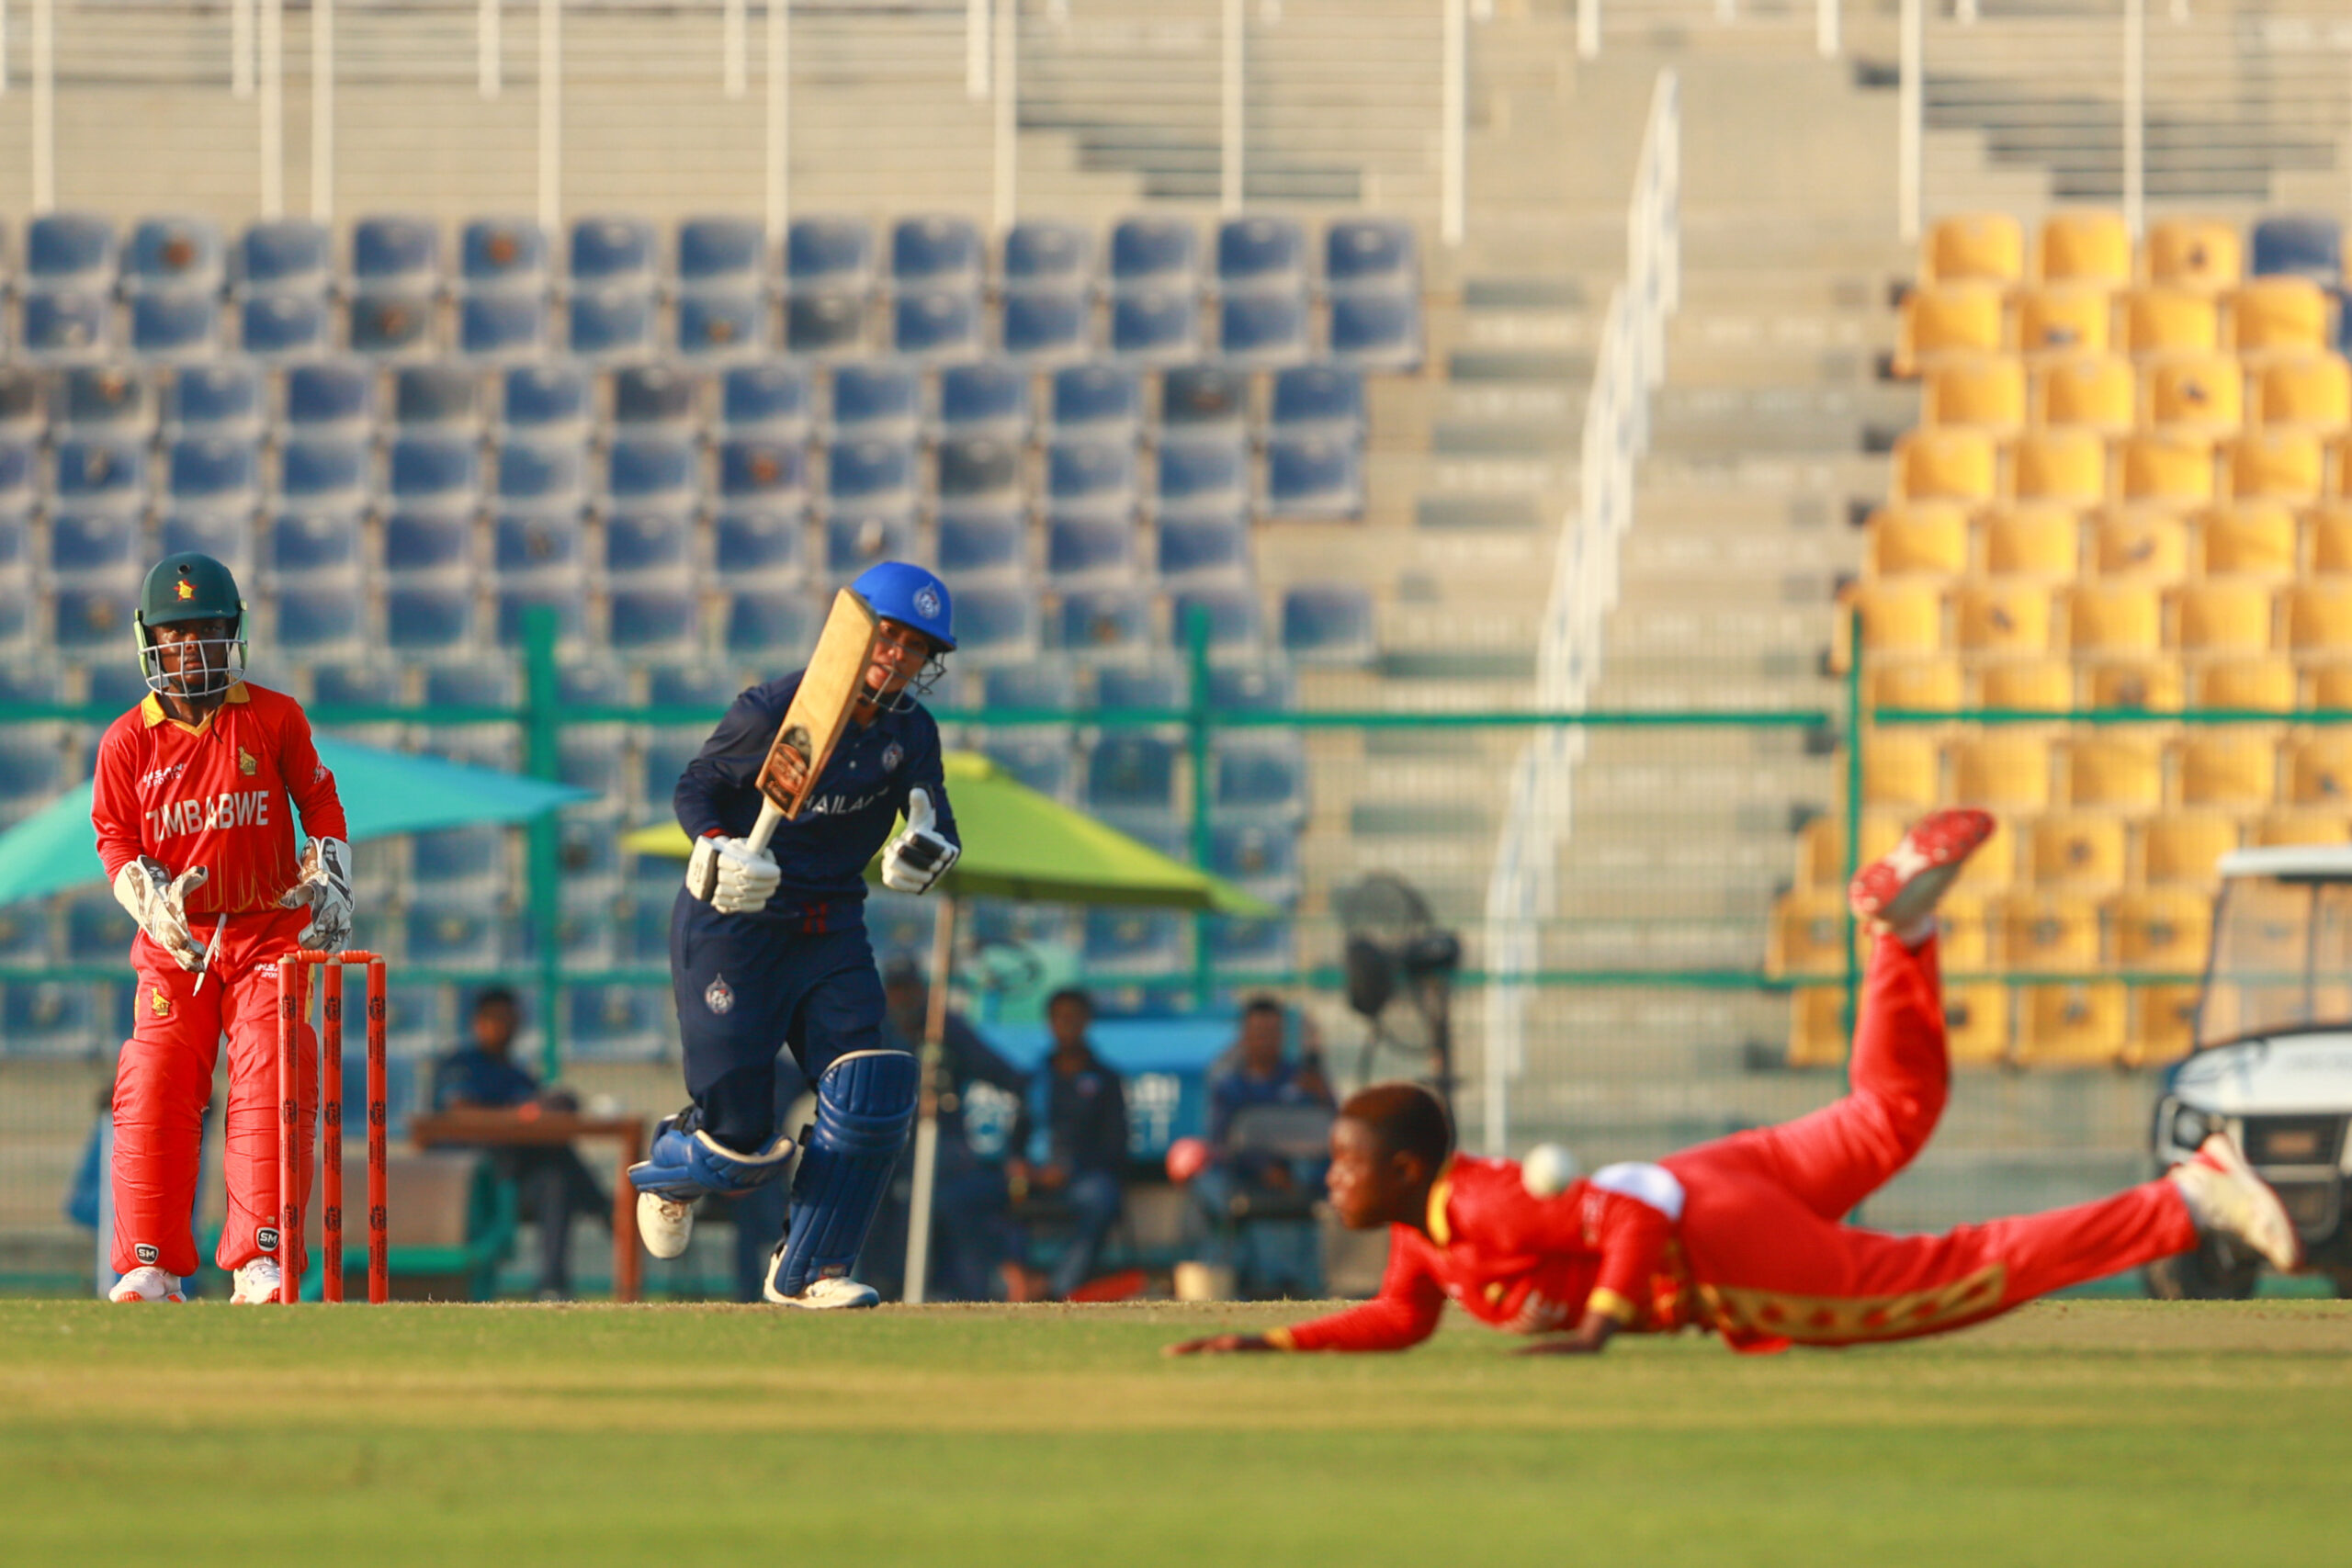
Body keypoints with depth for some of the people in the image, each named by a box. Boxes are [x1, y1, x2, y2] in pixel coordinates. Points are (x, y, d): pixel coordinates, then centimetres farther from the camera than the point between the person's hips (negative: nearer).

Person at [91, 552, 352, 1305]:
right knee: (154, 1096, -4)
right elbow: (115, 839, 5)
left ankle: (261, 1264, -9)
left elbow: (321, 804, 10)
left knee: (269, 1089, -11)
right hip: (175, 945, 1)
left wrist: (328, 884, -2)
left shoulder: (274, 718, 2)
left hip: (269, 931, -1)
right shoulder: (127, 741, 2)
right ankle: (150, 1268, 5)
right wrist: (154, 899, -13)